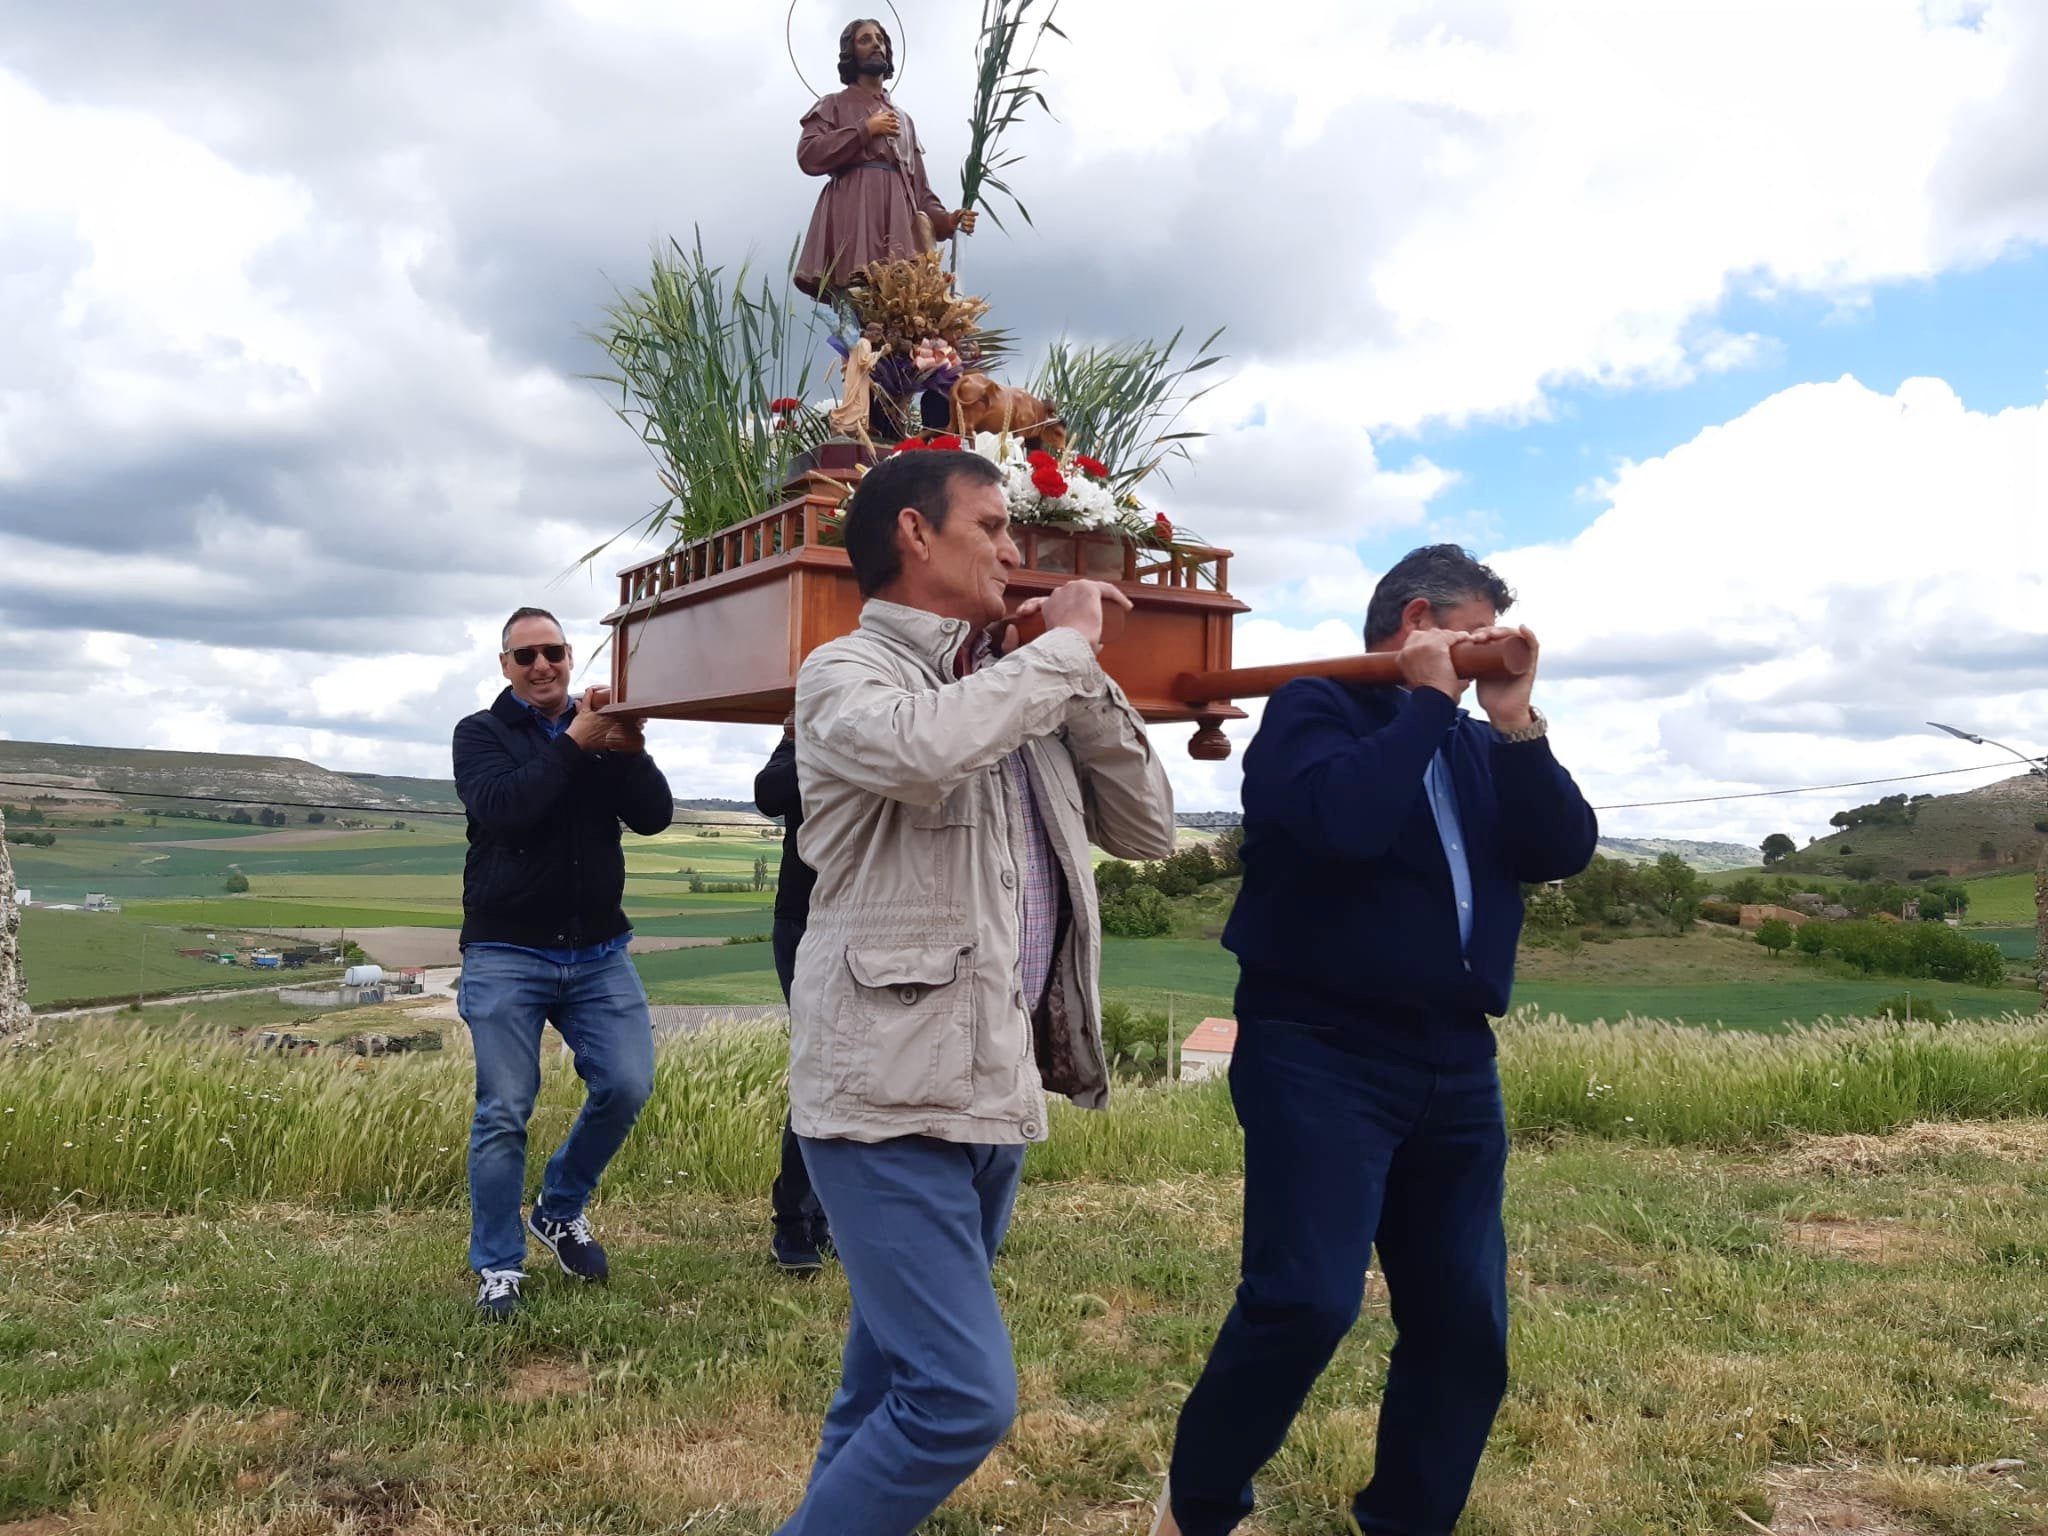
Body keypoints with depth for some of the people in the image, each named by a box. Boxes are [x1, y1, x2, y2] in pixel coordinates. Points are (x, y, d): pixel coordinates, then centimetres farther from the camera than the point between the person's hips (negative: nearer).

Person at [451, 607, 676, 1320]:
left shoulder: (606, 733, 8)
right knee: (503, 1114, -1)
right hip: (506, 955, -3)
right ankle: (498, 1267, 15)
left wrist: (629, 748, -20)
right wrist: (575, 745, -21)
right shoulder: (481, 733, 1)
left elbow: (655, 816, -5)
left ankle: (561, 1211, 21)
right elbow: (501, 809, -19)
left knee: (626, 1087, -5)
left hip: (599, 953, 3)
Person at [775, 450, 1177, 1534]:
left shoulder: (1021, 694, 13)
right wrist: (1065, 643, -16)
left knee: (891, 1382, 19)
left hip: (998, 1089, 7)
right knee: (965, 1398, -10)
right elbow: (928, 748, -32)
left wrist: (1081, 679, 1)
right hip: (892, 1094, -7)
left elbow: (1147, 827, 11)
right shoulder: (848, 674, -8)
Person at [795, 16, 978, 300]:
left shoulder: (903, 118, 30)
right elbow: (808, 156, -1)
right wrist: (866, 130, 0)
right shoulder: (834, 105, 17)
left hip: (900, 220, 4)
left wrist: (945, 219, 3)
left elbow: (919, 185, 22)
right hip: (853, 217, -4)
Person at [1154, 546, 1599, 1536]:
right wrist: (1429, 698, -11)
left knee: (1464, 1319, 8)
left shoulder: (1474, 743, 17)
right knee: (1307, 1298, -14)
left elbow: (1566, 851, 5)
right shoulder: (1313, 709, -3)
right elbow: (1346, 820, -23)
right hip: (1322, 1051, -7)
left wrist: (1516, 720, -4)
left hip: (1455, 1063, 7)